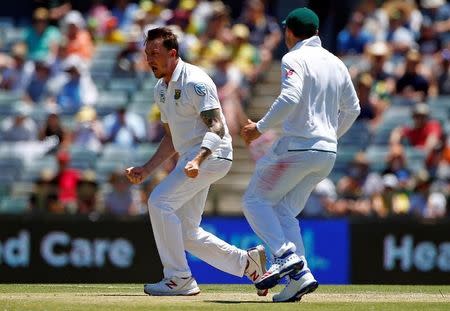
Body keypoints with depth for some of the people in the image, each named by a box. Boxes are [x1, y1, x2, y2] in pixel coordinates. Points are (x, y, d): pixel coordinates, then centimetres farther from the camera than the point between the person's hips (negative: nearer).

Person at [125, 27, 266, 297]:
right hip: (192, 160, 10)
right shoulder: (162, 89, 14)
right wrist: (146, 170, 14)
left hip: (212, 154, -10)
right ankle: (248, 262, 20)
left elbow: (216, 127, -23)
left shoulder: (194, 81, -15)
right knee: (187, 234, 8)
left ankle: (180, 279, -16)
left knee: (160, 201, -20)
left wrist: (197, 160, -38)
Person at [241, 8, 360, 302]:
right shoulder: (336, 63, 15)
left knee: (255, 200, 5)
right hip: (328, 152, 7)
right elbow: (352, 108, 20)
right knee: (285, 211, 13)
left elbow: (290, 98, -23)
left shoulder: (294, 59, -8)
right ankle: (300, 276, -3)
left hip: (297, 145, -7)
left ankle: (286, 255, -15)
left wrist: (260, 128, -15)